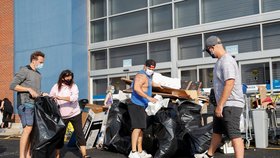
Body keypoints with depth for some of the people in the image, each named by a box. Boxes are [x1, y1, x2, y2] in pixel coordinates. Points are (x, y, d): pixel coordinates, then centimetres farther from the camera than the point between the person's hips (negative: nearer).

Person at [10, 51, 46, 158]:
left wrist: (43, 94, 8)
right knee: (28, 128, -15)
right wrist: (29, 89, -17)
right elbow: (12, 86, -12)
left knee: (33, 130, 6)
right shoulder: (24, 70, -4)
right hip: (25, 104, -8)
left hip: (35, 104, 8)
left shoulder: (38, 74, 20)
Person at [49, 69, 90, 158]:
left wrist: (60, 98, -27)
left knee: (80, 133, -3)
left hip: (75, 114, 0)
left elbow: (74, 98, -19)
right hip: (62, 116, 1)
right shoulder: (56, 87, 0)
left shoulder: (74, 86, -3)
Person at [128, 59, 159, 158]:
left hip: (142, 106, 11)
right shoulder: (141, 76, -13)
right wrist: (149, 97, -34)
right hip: (136, 105, -11)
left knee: (141, 128, 12)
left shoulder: (148, 76, 20)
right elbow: (136, 88, -30)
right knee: (137, 127, -18)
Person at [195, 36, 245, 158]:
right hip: (224, 105, 11)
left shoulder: (227, 61, -17)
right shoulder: (220, 61, 15)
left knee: (234, 135, -10)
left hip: (231, 105, -11)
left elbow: (229, 84, -25)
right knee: (216, 131, 21)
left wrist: (220, 105, -24)